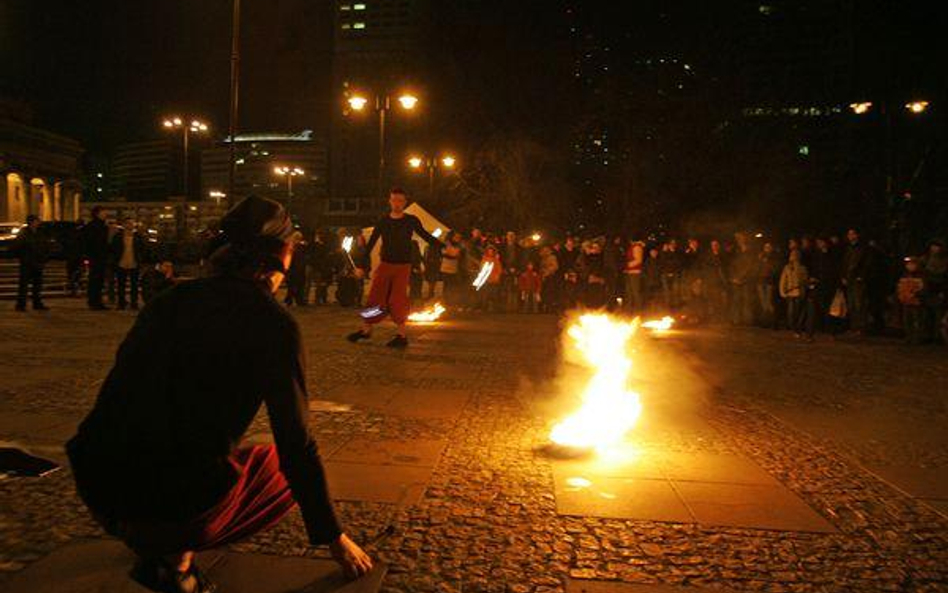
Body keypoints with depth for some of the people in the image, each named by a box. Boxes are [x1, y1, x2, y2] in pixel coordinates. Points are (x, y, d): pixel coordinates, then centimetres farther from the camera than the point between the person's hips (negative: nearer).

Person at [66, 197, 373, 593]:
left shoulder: (171, 299, 10)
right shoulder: (273, 323, -8)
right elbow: (296, 445, -6)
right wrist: (335, 538, 6)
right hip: (180, 503, -6)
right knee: (286, 469, 20)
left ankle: (155, 544, 16)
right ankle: (175, 553, 3)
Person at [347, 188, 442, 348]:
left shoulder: (411, 221, -2)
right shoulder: (383, 221, 4)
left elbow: (426, 236, 1)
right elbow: (370, 244, 5)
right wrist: (362, 266, 2)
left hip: (403, 266, -3)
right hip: (385, 264, 3)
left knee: (397, 300, -7)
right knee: (374, 297, 3)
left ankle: (401, 335, 1)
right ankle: (366, 330, 18)